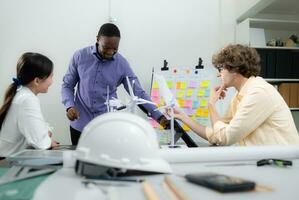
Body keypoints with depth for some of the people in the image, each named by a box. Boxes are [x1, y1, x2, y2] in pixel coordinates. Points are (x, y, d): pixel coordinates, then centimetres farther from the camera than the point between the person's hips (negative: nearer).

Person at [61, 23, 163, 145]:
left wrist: (159, 116, -16)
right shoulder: (80, 56, -5)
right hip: (80, 125, 1)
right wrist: (69, 106, -15)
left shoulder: (122, 64, -6)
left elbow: (138, 93, -6)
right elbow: (67, 85, 3)